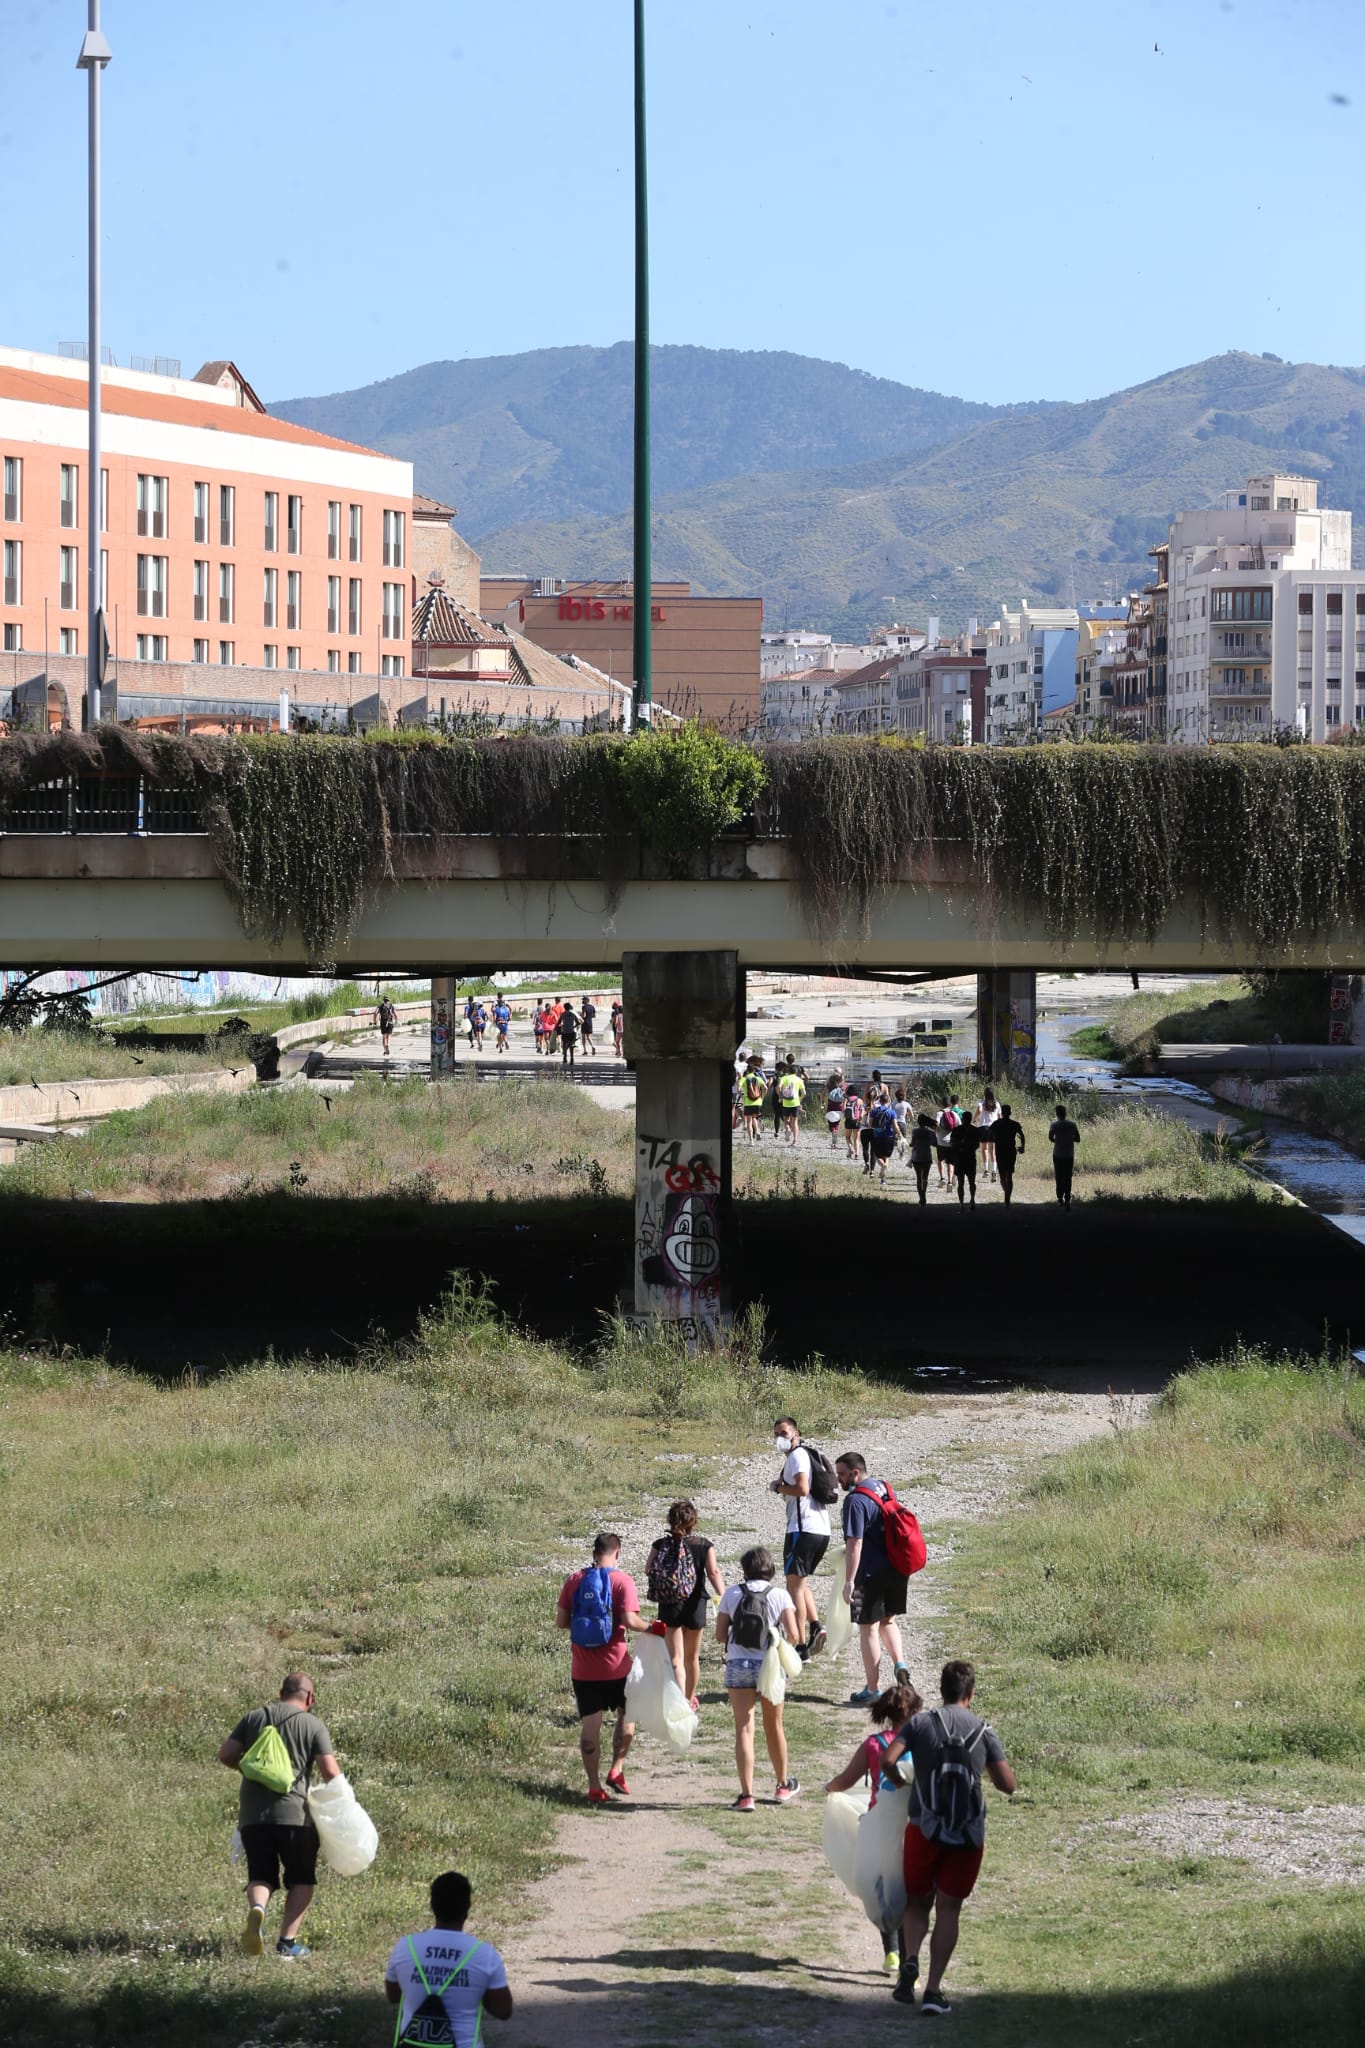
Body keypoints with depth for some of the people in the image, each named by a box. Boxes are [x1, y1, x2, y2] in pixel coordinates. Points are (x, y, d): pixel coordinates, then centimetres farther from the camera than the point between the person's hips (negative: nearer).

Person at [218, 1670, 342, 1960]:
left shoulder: (254, 1717, 11)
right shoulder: (312, 1725, 2)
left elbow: (226, 1755, 6)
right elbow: (330, 1771, -6)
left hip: (252, 1814, 2)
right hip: (294, 1813, -2)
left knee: (260, 1876, 11)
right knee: (301, 1879, 13)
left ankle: (257, 1908, -23)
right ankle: (287, 1942, 1)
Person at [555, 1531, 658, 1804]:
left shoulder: (574, 1580, 2)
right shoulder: (622, 1580, -9)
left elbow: (561, 1621, 1)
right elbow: (630, 1620, -18)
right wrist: (651, 1628, -1)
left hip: (583, 1669, 2)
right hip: (615, 1666, -2)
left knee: (590, 1725, 6)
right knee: (627, 1714, 20)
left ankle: (595, 1788, 7)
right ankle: (616, 1771, 11)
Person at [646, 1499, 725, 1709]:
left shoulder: (661, 1545, -3)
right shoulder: (704, 1545, -5)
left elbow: (648, 1571, -2)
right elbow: (713, 1573, -16)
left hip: (669, 1607, -1)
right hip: (695, 1605, 1)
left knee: (675, 1659, -3)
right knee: (692, 1657, 20)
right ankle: (690, 1700, 38)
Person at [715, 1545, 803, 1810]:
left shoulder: (732, 1594, 1)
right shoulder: (779, 1595, -1)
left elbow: (720, 1635, 1)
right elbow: (793, 1635, -7)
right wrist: (786, 1648, 15)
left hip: (738, 1666, -1)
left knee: (744, 1729, -1)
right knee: (773, 1726, 19)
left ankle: (747, 1795, -10)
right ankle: (783, 1785, 35)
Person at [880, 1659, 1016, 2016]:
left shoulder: (919, 1724, -1)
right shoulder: (984, 1733, 1)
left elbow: (888, 1761, -14)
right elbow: (1007, 1785, -1)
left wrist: (901, 1784, 6)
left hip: (924, 1829, 0)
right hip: (967, 1834, 0)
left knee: (918, 1902, 15)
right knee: (948, 1909, 7)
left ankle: (910, 1961, -14)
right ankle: (933, 1990, -1)